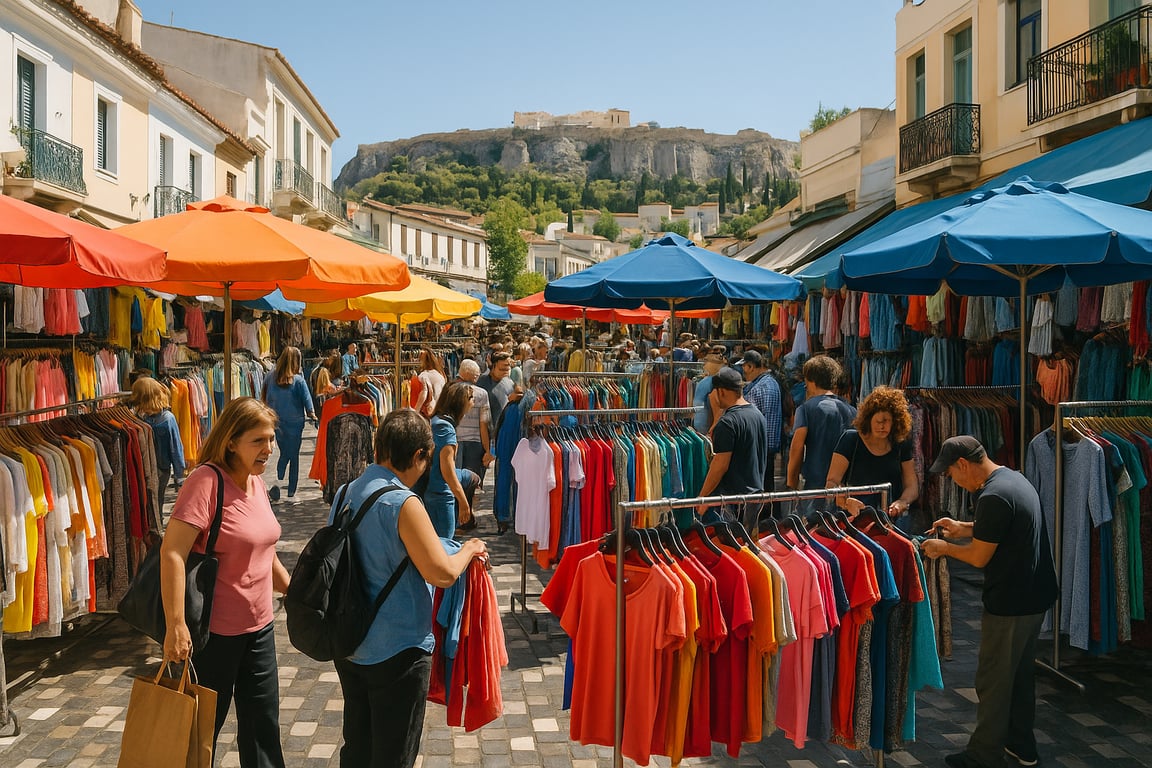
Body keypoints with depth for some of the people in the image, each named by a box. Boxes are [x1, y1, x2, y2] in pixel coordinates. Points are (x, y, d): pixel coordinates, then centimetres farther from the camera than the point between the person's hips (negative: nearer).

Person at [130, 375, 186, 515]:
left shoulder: (137, 418, -19)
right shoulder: (168, 418, -16)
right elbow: (176, 449, -11)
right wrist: (179, 477, -2)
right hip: (163, 470, 1)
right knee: (157, 505, 15)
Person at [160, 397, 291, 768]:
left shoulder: (256, 482, 5)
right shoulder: (206, 481, -20)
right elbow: (171, 554, -25)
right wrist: (176, 627, -28)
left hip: (259, 627, 7)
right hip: (214, 631, -7)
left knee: (264, 727, 15)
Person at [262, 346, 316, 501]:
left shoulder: (271, 376, -5)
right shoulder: (298, 380, -16)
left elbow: (267, 398, 7)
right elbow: (307, 400, -8)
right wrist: (311, 414, 10)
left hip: (277, 422, 3)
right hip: (294, 423, -3)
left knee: (283, 454, 19)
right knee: (294, 456, 9)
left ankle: (277, 486, 6)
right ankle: (291, 491, 13)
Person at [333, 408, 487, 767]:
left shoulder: (345, 494, 2)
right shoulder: (403, 503, -22)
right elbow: (442, 573, -23)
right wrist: (469, 550, -5)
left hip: (349, 647, 8)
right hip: (396, 652, -7)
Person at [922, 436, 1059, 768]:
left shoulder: (993, 496, -25)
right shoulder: (1014, 478, 6)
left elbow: (979, 557, -20)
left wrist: (943, 548, -4)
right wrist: (964, 527, 15)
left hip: (1010, 604, -10)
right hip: (1035, 596, 10)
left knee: (993, 681, 4)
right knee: (1021, 673, 21)